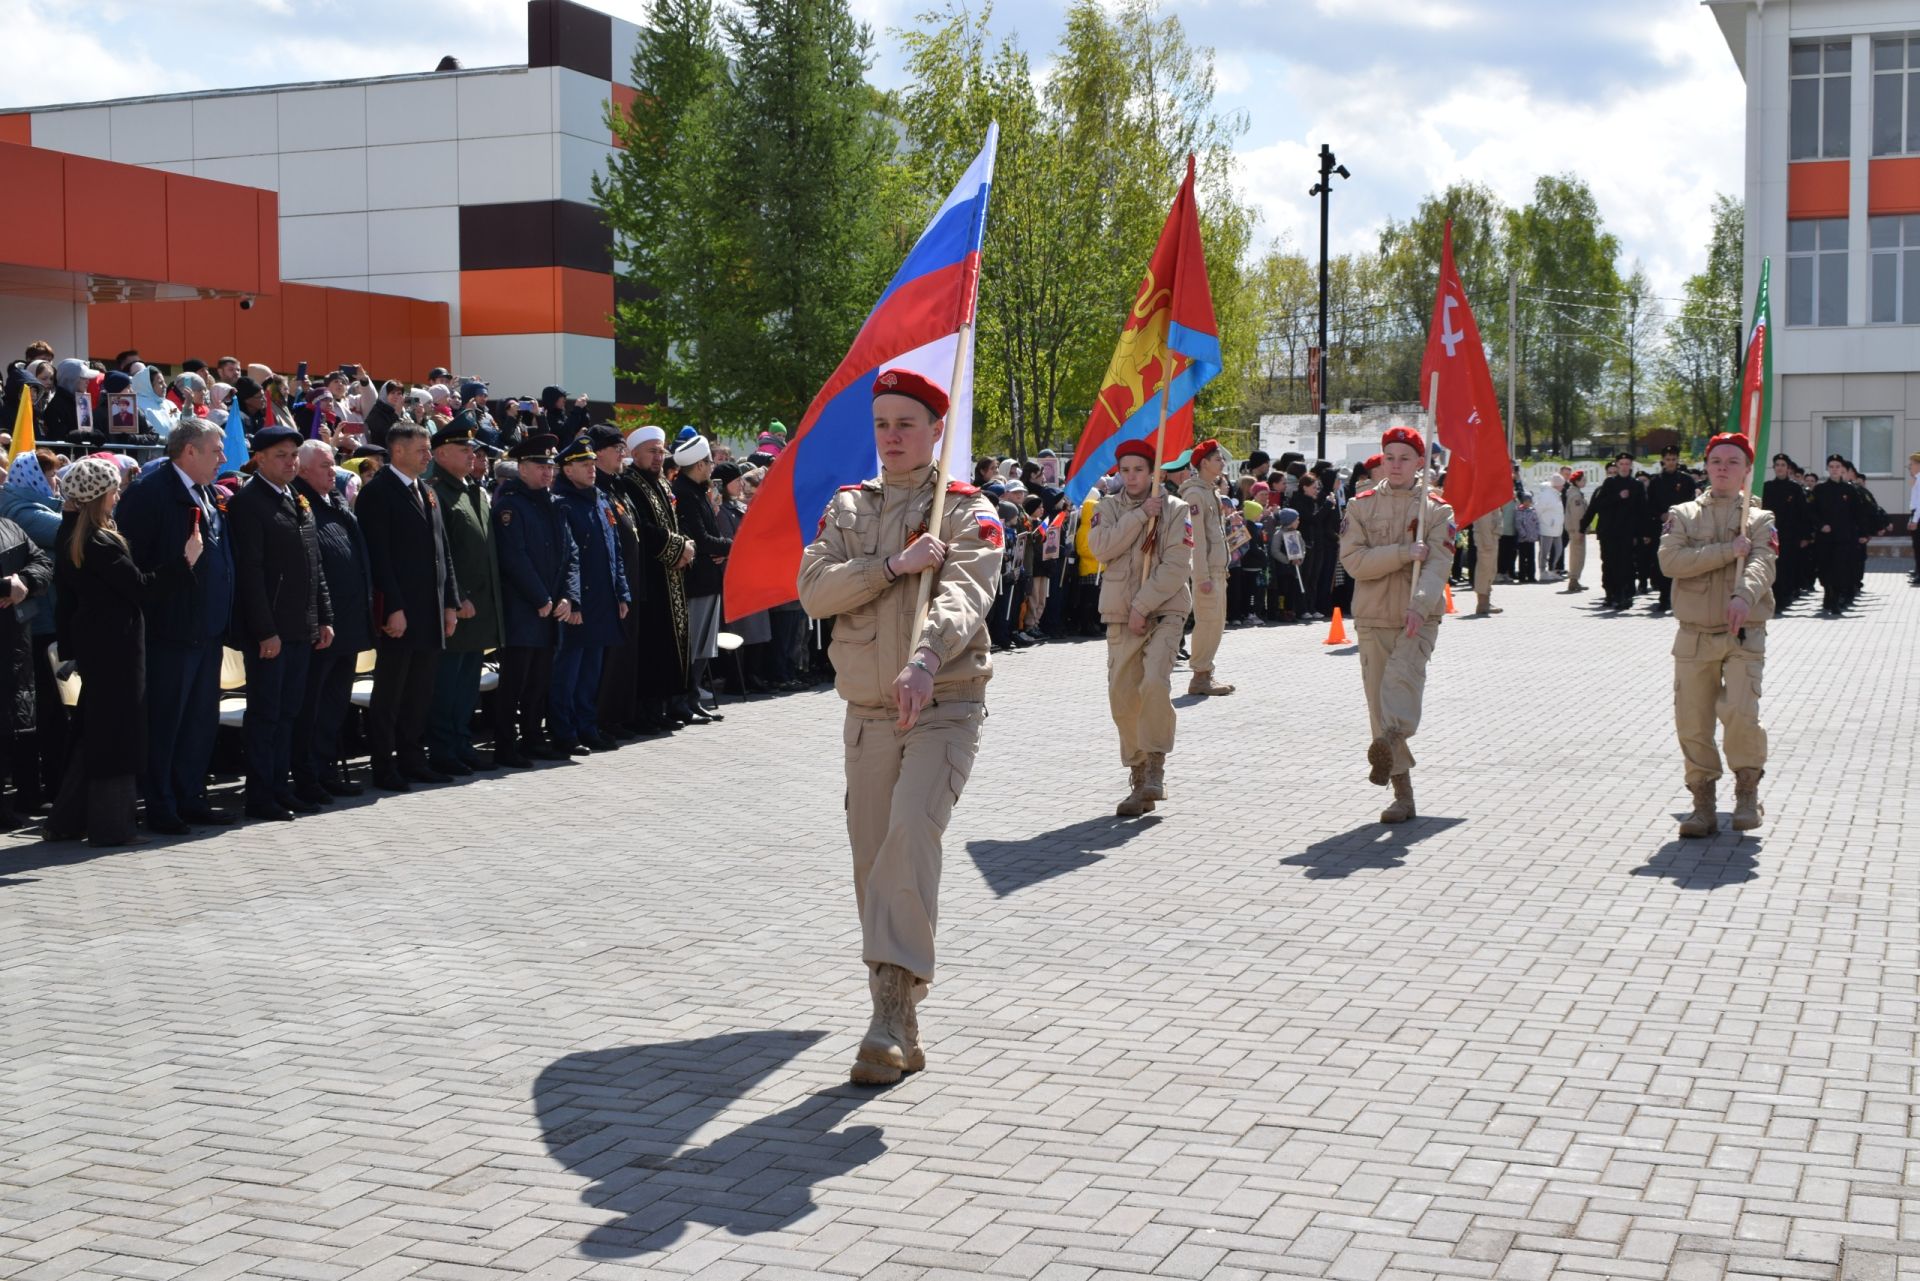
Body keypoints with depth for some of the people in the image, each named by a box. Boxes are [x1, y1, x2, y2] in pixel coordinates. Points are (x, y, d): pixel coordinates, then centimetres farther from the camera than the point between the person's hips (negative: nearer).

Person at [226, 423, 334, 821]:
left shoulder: (298, 500, 16)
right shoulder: (248, 502, -10)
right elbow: (250, 571, -15)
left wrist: (324, 618, 13)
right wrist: (265, 631, -18)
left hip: (301, 628, 8)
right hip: (267, 629, -8)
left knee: (287, 713, 12)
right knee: (264, 714, -2)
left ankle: (281, 788, 18)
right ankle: (260, 796, 4)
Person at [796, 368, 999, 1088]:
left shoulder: (969, 512, -1)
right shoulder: (847, 508, 12)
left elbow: (964, 596, -20)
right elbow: (814, 590, -3)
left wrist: (924, 660, -39)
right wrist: (895, 565, -16)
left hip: (944, 707, -4)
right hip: (867, 713, 5)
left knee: (910, 837, -24)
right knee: (874, 865, 6)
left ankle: (890, 1018, -25)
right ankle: (900, 1030, 17)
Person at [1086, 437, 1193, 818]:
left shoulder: (1175, 509, 0)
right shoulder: (1108, 508, 10)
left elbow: (1177, 565, -9)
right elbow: (1101, 547, -9)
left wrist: (1143, 605, -14)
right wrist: (1140, 514, -12)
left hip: (1163, 612, -3)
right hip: (1120, 617, 3)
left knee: (1155, 682, -25)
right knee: (1123, 699, 2)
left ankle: (1155, 768, -11)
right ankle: (1140, 781, 14)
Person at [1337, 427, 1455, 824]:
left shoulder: (1436, 509, 4)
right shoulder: (1361, 506, 8)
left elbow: (1437, 564, -10)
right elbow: (1354, 560, -5)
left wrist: (1419, 606, -28)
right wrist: (1405, 553, -15)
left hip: (1418, 618, -2)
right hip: (1372, 618, 2)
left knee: (1402, 676, -30)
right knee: (1379, 702, 2)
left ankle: (1388, 742, -52)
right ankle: (1403, 794, 9)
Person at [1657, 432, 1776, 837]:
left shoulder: (1760, 519, 7)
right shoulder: (1683, 515, 10)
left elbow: (1761, 565, -13)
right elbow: (1670, 561, -9)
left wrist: (1744, 596, -35)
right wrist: (1728, 551, -12)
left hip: (1744, 635, -2)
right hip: (1694, 635, 2)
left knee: (1741, 711, -18)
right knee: (1692, 723, 1)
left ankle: (1747, 792, 5)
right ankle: (1703, 805, 16)